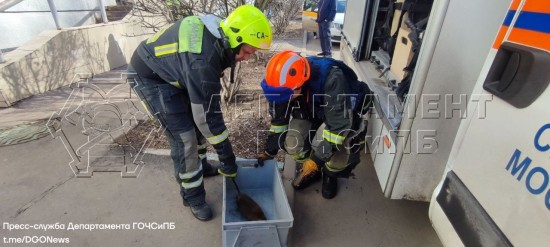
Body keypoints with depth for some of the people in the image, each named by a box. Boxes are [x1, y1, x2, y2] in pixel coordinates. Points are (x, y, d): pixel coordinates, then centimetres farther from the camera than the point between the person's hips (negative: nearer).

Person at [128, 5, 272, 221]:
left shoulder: (217, 32, -12)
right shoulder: (203, 61, -39)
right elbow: (207, 115, -32)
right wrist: (226, 157, -22)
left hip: (172, 71, 9)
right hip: (151, 76, -9)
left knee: (195, 122, 14)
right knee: (183, 137, -10)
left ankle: (199, 165, 38)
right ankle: (193, 197, 8)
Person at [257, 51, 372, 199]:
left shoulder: (332, 79, -43)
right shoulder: (285, 82, -24)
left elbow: (339, 125, -38)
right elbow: (279, 118, -8)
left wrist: (317, 158, -32)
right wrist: (269, 151, -1)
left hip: (348, 114, -4)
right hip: (313, 111, 4)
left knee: (337, 158, -24)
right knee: (292, 144, -16)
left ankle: (330, 174, 14)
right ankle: (310, 171, 16)